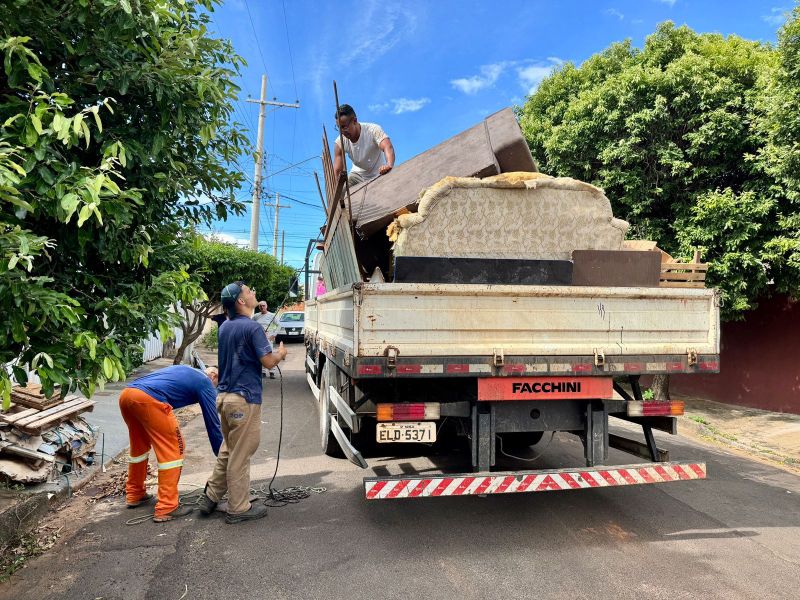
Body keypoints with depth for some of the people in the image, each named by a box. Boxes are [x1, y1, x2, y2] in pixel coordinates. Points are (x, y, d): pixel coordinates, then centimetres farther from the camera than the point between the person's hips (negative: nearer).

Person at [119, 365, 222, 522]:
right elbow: (213, 423, 13)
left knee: (139, 446, 28)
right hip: (149, 399, -8)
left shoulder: (183, 370, 33)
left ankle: (134, 494, 41)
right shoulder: (205, 383, 13)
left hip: (126, 394, 8)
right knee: (173, 450, 4)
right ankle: (167, 508, 4)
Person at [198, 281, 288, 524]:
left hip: (224, 395, 9)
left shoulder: (225, 327, 11)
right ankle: (238, 508, 10)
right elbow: (268, 362, -16)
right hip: (244, 398, -8)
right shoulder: (252, 327, -15)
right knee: (240, 455, 1)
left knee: (228, 449, 22)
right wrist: (280, 353, 3)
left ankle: (210, 497, 27)